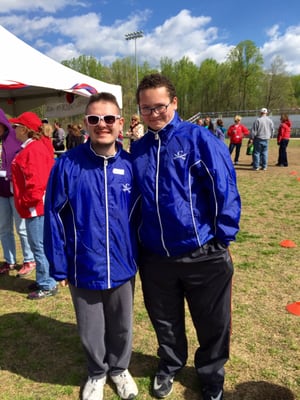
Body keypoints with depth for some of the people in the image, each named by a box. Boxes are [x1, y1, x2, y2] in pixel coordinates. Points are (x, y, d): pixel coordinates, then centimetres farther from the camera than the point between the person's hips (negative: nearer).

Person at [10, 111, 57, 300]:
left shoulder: (34, 149, -17)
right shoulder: (32, 147, 16)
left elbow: (37, 180, -25)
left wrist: (30, 202, -16)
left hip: (36, 207, -11)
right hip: (36, 206, 11)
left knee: (39, 246, -1)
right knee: (38, 246, 18)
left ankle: (48, 285, 11)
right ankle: (43, 280, 31)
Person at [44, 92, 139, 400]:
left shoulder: (130, 165, -7)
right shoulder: (67, 164, -14)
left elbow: (140, 214, 2)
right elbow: (54, 216, -8)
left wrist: (139, 256, 6)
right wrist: (59, 265, -6)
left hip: (122, 267, 2)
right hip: (84, 269, -1)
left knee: (121, 326, 22)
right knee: (91, 331, 20)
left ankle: (119, 368, 52)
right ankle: (97, 373, 50)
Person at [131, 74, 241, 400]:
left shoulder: (199, 138, -10)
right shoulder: (138, 149, 3)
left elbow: (225, 191, -11)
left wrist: (222, 239, -10)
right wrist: (136, 241, 11)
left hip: (203, 255, -3)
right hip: (154, 256, 4)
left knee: (212, 324, 17)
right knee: (165, 321, 23)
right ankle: (169, 365, 52)